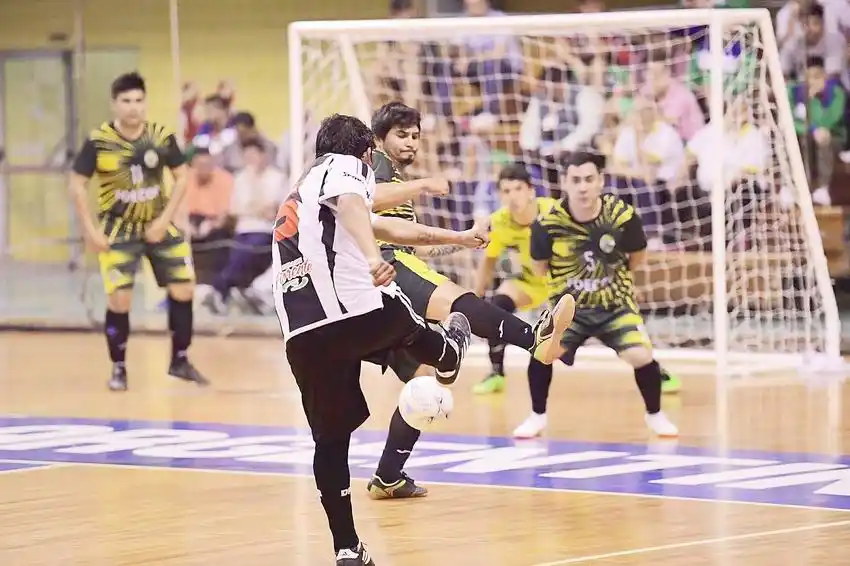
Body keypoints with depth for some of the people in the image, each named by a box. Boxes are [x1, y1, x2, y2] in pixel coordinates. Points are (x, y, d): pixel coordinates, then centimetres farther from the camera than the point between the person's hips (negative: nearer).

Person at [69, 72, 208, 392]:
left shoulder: (162, 137, -8)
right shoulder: (99, 141, -14)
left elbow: (181, 177, -1)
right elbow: (77, 184, -7)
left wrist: (165, 220, -10)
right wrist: (90, 230, -12)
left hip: (158, 226, 3)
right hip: (118, 230, -3)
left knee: (183, 290, 1)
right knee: (119, 300, -9)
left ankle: (179, 361, 18)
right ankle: (118, 368, 9)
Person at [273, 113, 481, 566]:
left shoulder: (302, 192, 33)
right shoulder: (343, 165, 7)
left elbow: (390, 228, 43)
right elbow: (352, 208, -19)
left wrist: (458, 238, 51)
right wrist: (373, 260, -37)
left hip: (301, 336, 7)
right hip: (358, 313, -7)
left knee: (330, 439, 12)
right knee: (404, 321, 28)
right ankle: (448, 354, 58)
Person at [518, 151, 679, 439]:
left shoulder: (623, 215, -17)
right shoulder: (548, 223, -17)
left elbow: (638, 257, 4)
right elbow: (540, 268, 2)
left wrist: (609, 273, 0)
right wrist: (570, 279, -3)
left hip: (616, 303, 0)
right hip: (568, 305, 0)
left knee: (641, 355, -19)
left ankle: (655, 414, 10)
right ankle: (537, 416, 7)